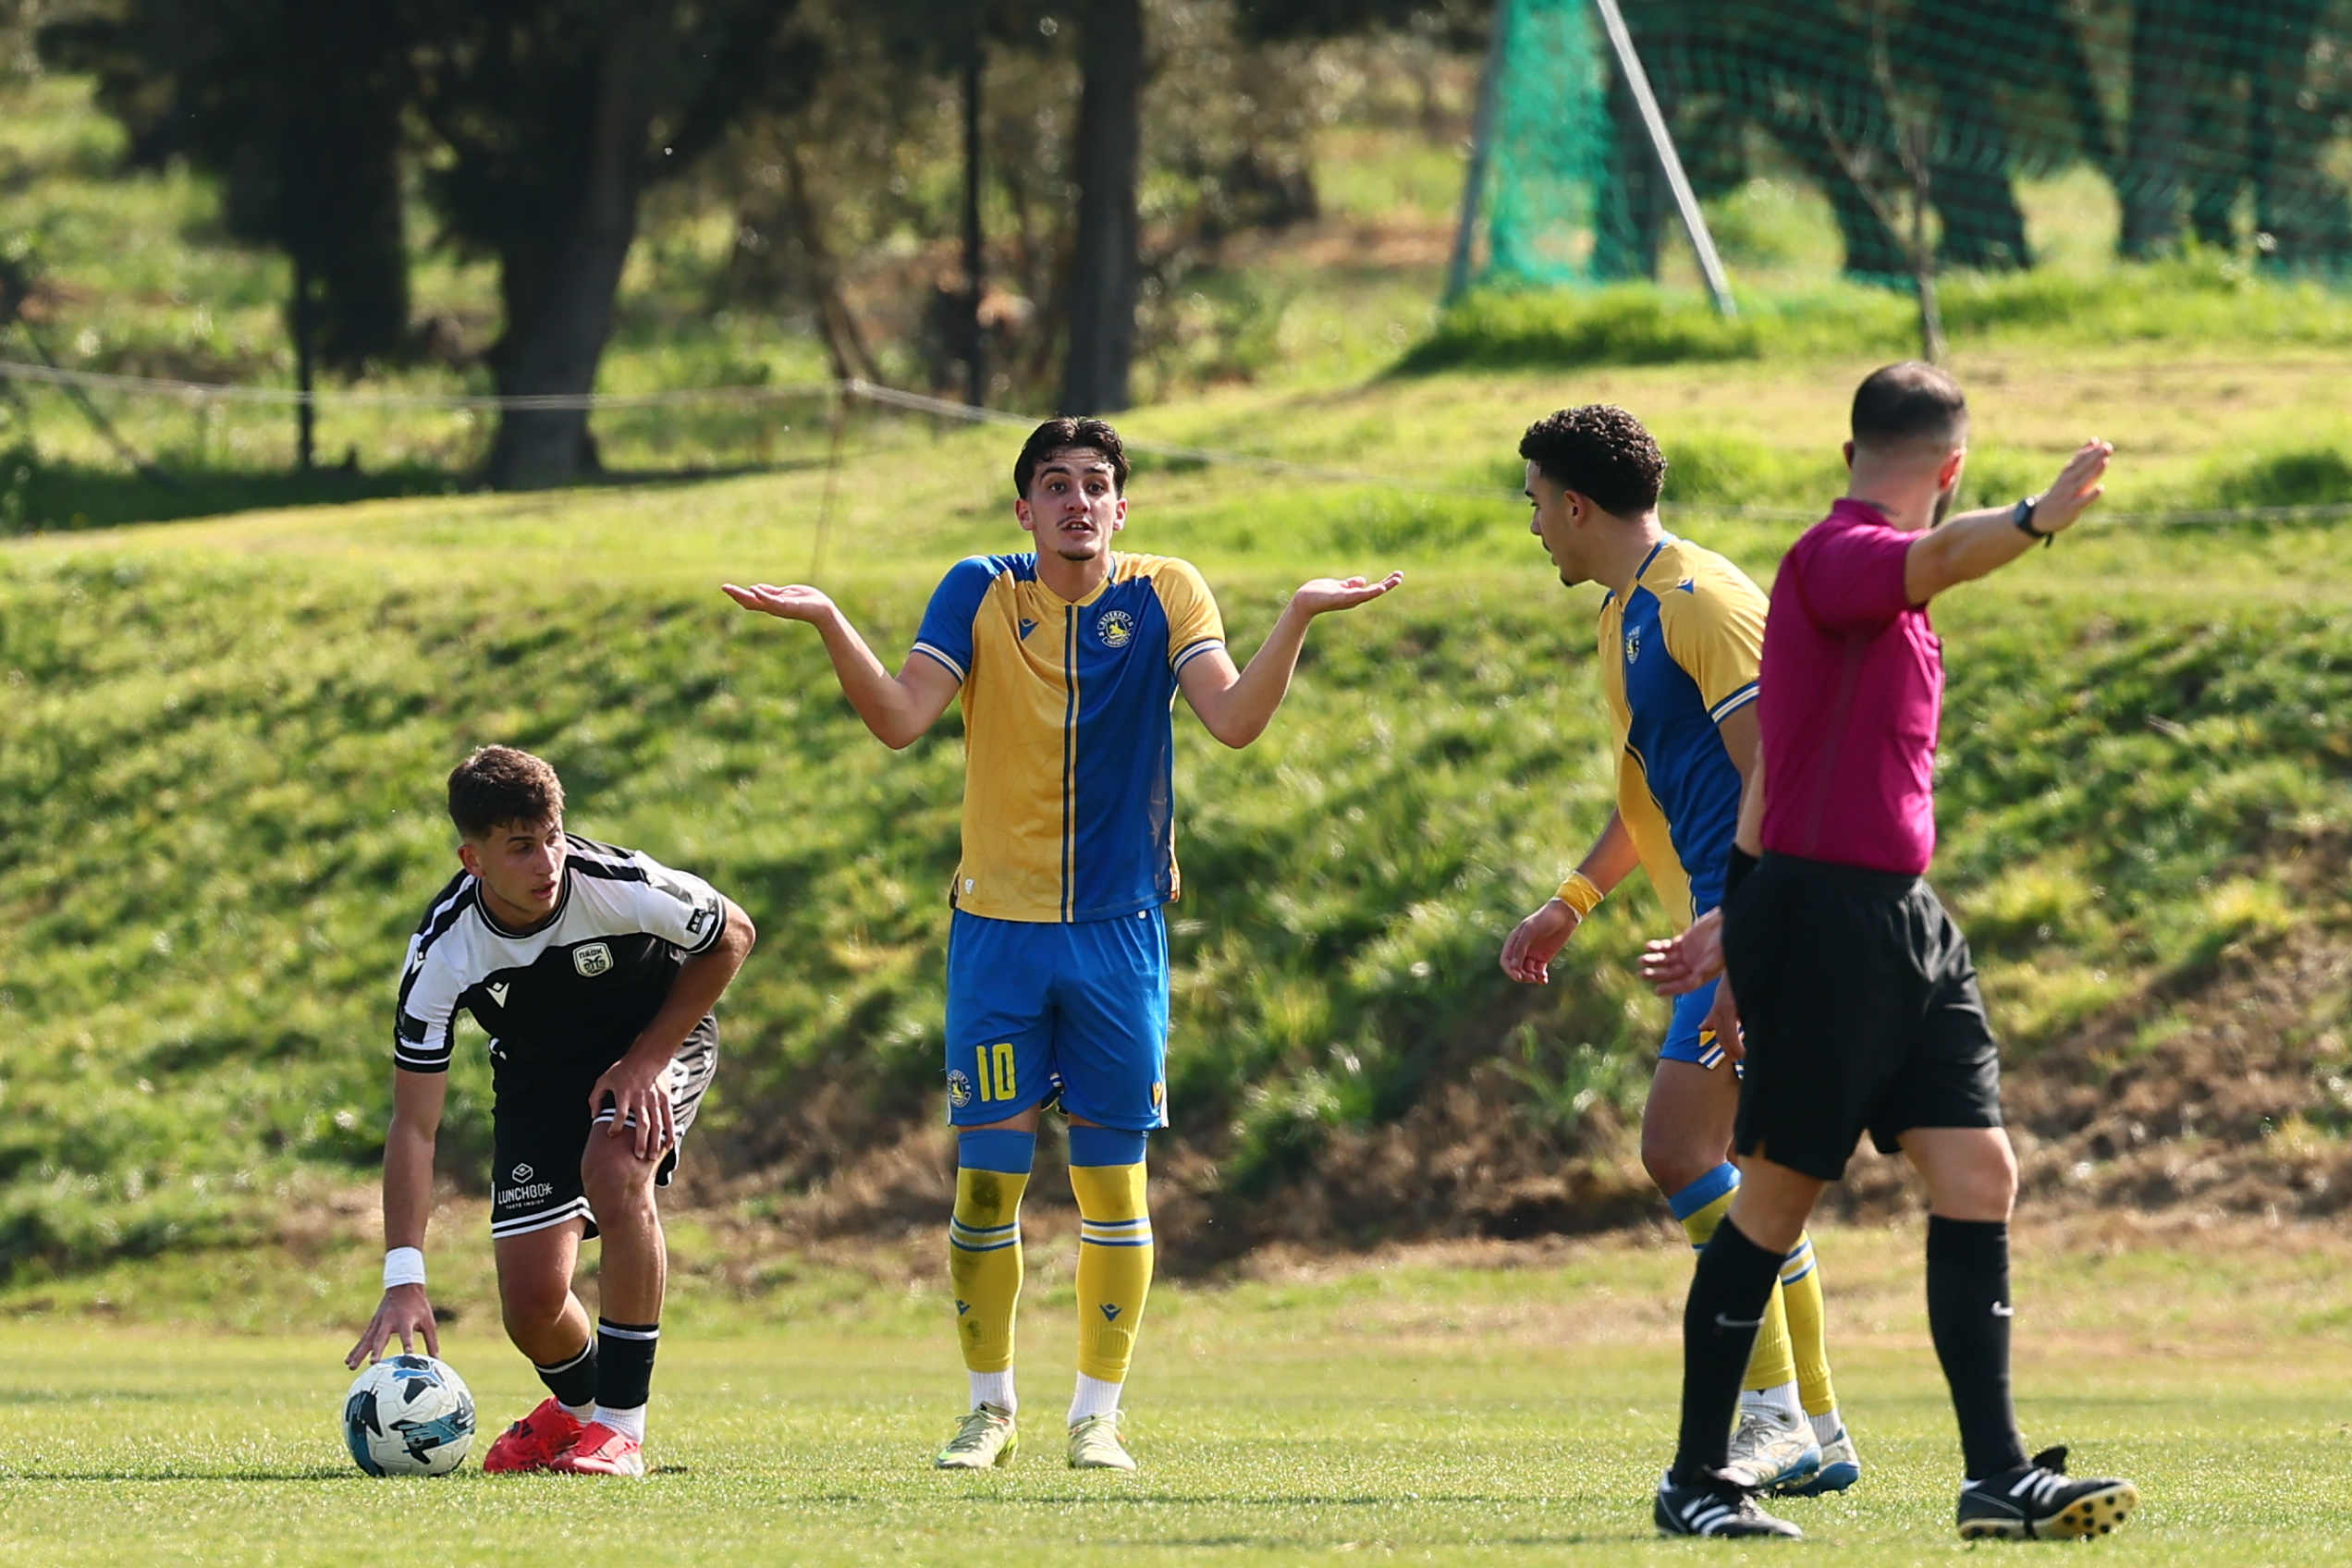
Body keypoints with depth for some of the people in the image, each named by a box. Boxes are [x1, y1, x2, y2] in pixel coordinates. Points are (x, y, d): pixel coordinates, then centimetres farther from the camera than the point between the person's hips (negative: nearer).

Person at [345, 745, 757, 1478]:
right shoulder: (442, 950, -28)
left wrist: (647, 1059, -20)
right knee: (532, 1300, -9)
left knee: (615, 1172, -34)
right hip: (539, 1073, 2)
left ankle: (620, 1426, -22)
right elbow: (413, 1124, -23)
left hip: (659, 1037, -2)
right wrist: (404, 1279, -31)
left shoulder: (620, 885, -33)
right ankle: (575, 1406, 30)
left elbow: (733, 937, -11)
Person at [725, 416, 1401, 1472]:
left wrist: (1299, 618, -24)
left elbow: (1234, 720, -12)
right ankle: (990, 1410, 12)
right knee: (986, 1176, -1)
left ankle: (1098, 1413, 11)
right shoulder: (980, 594, 1)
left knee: (1110, 1177, 2)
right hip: (997, 929, 0)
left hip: (1119, 929, 0)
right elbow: (900, 719, -11)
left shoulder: (1165, 596, 1)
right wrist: (829, 625, -24)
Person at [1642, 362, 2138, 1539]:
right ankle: (1694, 1479, 8)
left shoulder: (1881, 590, 20)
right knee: (1778, 1197, -2)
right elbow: (1934, 560, -36)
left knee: (1979, 1176, 0)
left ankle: (1996, 1476, -1)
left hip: (1903, 924, 9)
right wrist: (2034, 522, -53)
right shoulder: (1837, 558, -10)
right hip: (1822, 918, -9)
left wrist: (1738, 925, 33)